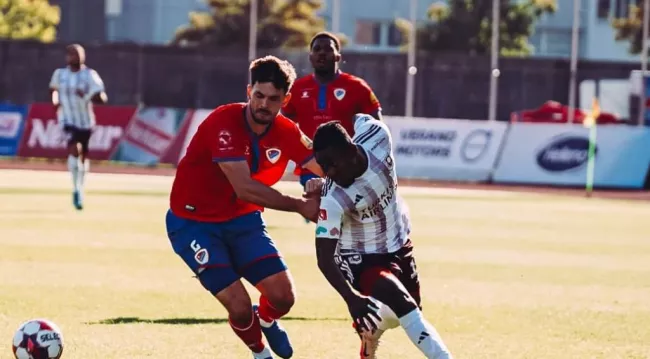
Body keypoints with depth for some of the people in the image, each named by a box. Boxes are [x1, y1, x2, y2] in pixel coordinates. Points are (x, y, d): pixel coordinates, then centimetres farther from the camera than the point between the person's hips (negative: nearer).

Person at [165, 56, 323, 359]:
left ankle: (266, 321, 32)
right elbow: (244, 188, -34)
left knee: (283, 296, -6)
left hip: (242, 220, 5)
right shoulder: (224, 123, -28)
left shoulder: (286, 132, -9)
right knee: (240, 307, -16)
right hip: (194, 222, -5)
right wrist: (300, 206, -32)